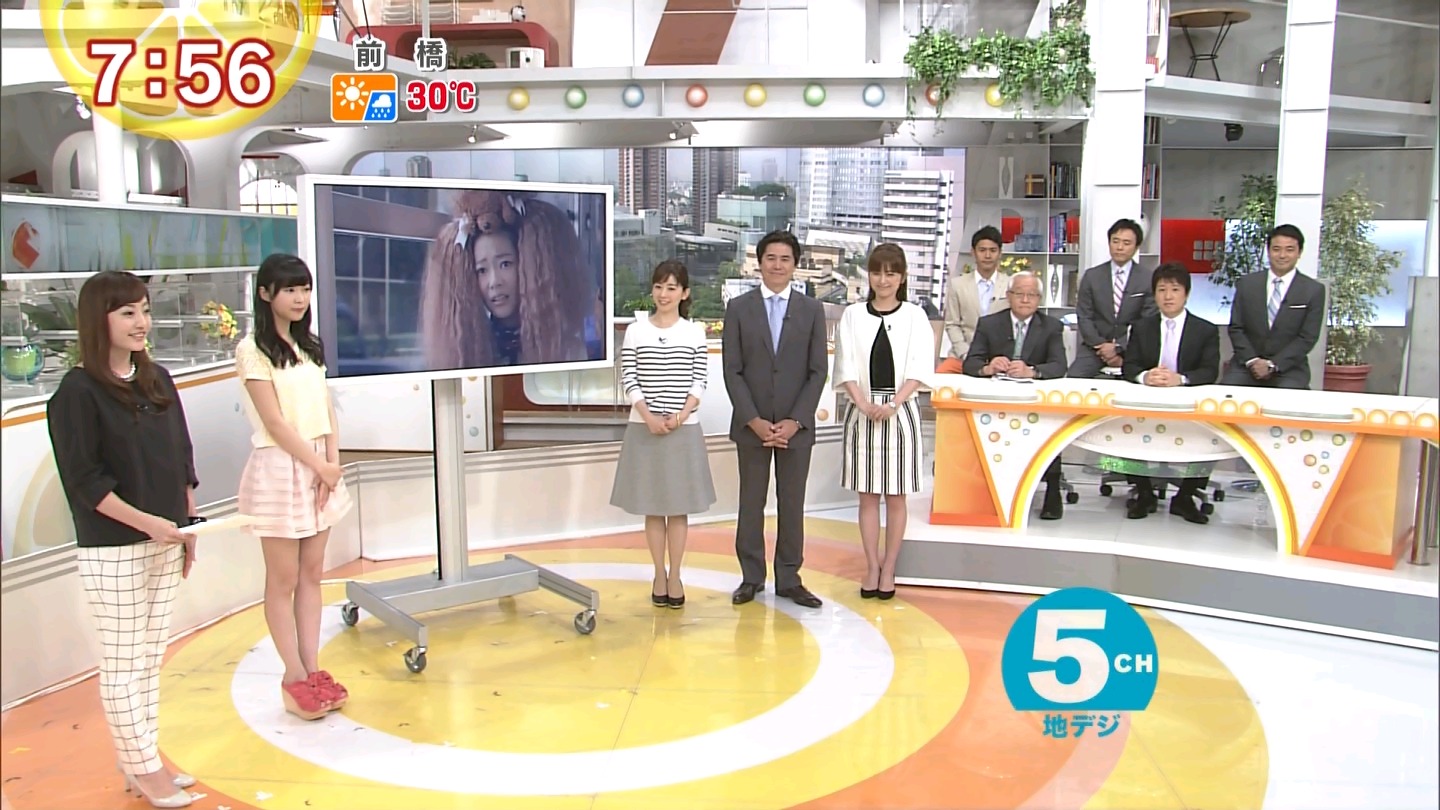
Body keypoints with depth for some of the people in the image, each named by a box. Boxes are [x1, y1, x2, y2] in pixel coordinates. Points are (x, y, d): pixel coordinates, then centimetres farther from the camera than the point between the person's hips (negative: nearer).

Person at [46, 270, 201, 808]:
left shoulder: (158, 380, 8)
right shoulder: (77, 391, -10)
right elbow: (84, 480, -14)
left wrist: (187, 528, 12)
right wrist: (146, 522, -20)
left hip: (164, 543, 6)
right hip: (112, 550, -6)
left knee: (150, 658, 13)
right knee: (122, 664, 4)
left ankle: (141, 758, 25)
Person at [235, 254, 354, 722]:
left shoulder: (309, 347, 12)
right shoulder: (253, 350, -8)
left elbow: (327, 411, 9)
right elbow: (274, 423, -13)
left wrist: (333, 462, -4)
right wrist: (321, 466, -11)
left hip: (320, 468, 6)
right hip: (280, 470, -6)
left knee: (312, 574, 10)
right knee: (284, 579, 2)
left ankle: (312, 668, 17)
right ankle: (294, 676, 11)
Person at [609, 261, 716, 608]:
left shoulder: (695, 332, 2)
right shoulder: (635, 331, 1)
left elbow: (699, 381, 0)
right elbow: (629, 379, -2)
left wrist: (681, 416, -13)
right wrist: (648, 417, -13)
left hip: (684, 428, 0)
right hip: (645, 428, 0)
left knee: (679, 505, 6)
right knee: (652, 505, 6)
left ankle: (675, 575, 14)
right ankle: (659, 575, 16)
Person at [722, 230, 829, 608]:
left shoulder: (812, 310, 4)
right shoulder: (738, 308, 2)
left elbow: (818, 371, 0)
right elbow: (732, 370, -1)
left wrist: (795, 421, -9)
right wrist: (754, 420, -10)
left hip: (796, 426, 0)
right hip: (751, 424, 0)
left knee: (792, 504, 7)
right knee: (751, 503, 7)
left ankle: (789, 578, 17)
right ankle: (751, 576, 18)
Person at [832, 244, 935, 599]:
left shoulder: (915, 316, 3)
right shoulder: (852, 315, 6)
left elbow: (919, 368, -3)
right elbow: (846, 367, 1)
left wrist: (893, 404, -15)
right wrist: (864, 404, -13)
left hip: (901, 412, -1)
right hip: (862, 411, 1)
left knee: (895, 497, 4)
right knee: (867, 496, 6)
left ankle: (889, 569, 13)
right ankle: (872, 566, 15)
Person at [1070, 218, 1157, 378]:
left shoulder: (1148, 279, 3)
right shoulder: (1092, 276, 8)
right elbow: (1084, 318, 4)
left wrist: (1118, 348, -13)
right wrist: (1102, 346, -9)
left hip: (1132, 349, -1)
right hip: (1095, 349, 1)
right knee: (1073, 378, -25)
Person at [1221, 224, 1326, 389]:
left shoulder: (1314, 290, 2)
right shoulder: (1246, 284, 7)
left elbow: (1307, 337, -2)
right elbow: (1236, 328, 5)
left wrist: (1273, 364, -12)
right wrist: (1252, 360, -10)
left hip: (1289, 369, -1)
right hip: (1247, 366, 2)